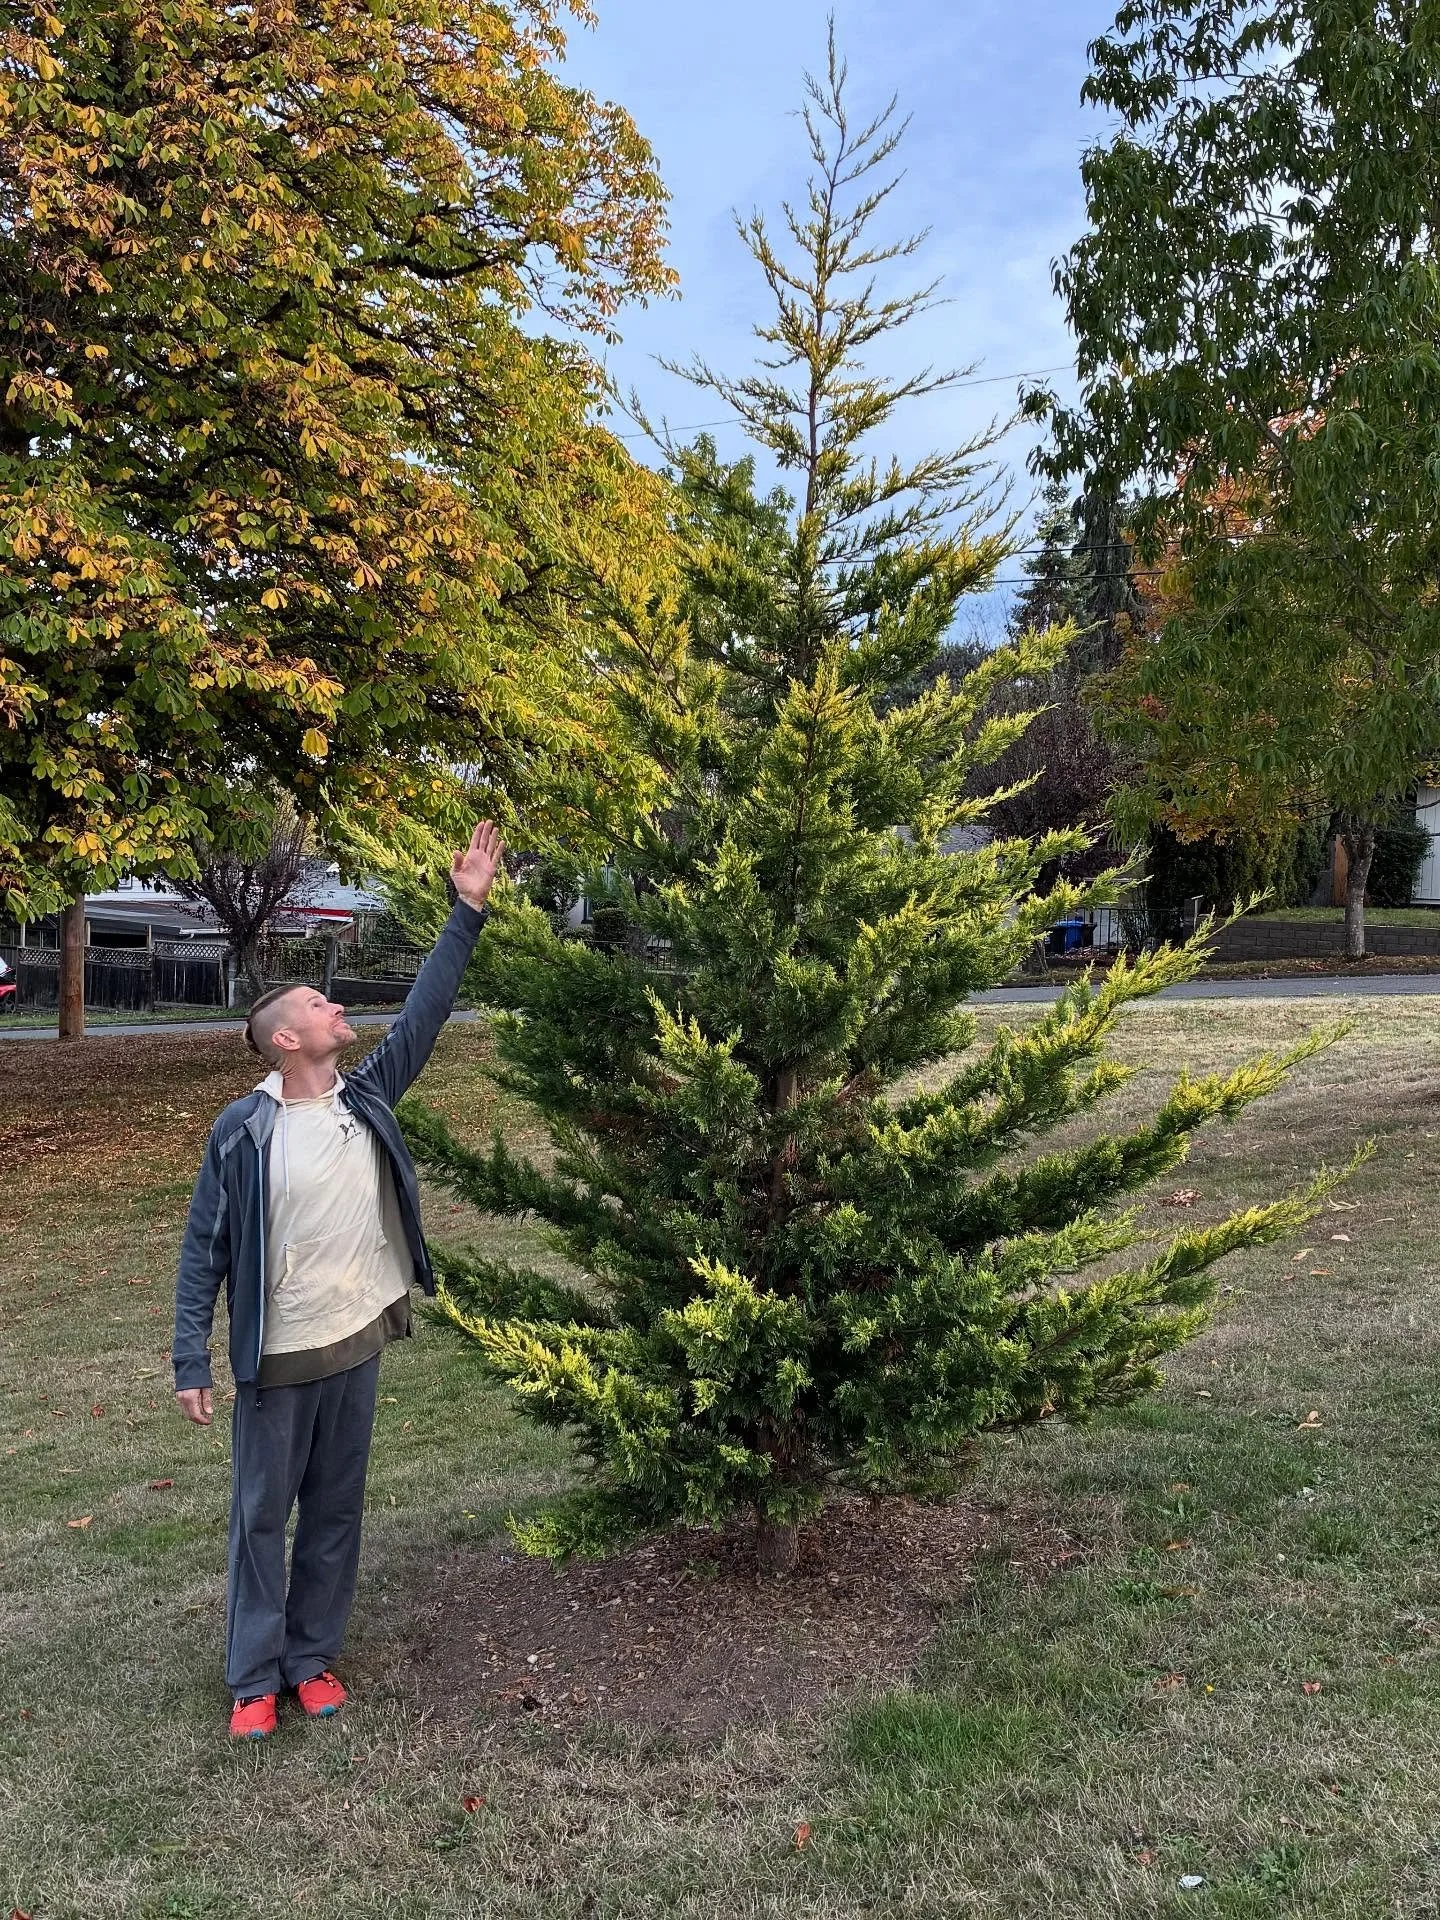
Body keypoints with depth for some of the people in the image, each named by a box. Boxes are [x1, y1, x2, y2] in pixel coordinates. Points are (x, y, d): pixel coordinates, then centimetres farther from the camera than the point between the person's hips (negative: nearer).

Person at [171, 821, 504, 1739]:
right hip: (277, 1357, -4)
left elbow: (426, 1010, -1)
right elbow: (204, 1249, -8)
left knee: (337, 1509, 15)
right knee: (262, 1515, 10)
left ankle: (313, 1657, 32)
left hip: (358, 1343, 4)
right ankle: (255, 1677, 25)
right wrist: (193, 1361, -10)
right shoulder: (241, 1130, -12)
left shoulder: (368, 1096, -1)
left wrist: (468, 913, -6)